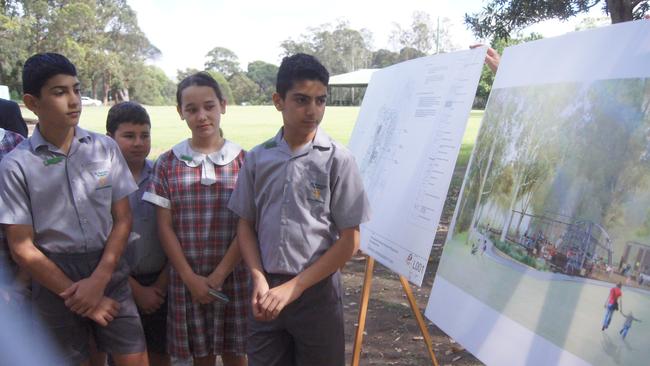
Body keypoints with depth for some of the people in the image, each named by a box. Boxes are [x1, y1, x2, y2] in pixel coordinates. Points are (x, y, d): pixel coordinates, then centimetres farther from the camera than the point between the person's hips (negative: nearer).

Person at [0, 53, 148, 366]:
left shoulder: (105, 148, -1)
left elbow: (123, 219, 1)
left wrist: (97, 281, -9)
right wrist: (77, 296, -7)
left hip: (108, 271, 1)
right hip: (53, 278, -1)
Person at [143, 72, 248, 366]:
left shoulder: (243, 161, -3)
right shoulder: (167, 163, 0)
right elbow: (165, 227, -1)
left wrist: (219, 274, -10)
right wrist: (190, 278, -8)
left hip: (233, 275, -1)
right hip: (186, 278, 1)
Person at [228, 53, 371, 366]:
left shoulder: (337, 159, -9)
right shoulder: (257, 158, 0)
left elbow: (349, 240, -8)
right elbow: (246, 224, 8)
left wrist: (294, 287, -11)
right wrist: (259, 279, -7)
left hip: (317, 293, -2)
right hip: (267, 291, 3)